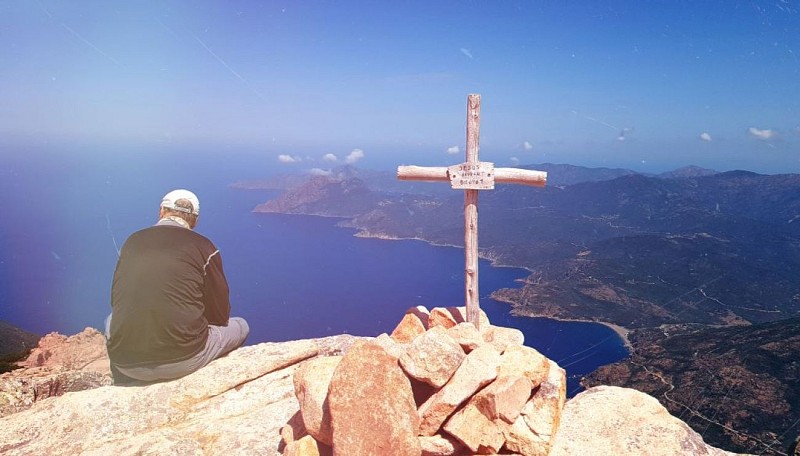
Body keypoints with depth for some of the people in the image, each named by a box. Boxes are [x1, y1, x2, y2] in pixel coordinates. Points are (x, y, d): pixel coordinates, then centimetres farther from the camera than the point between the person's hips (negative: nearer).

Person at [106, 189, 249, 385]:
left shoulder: (132, 241, 9)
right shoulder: (203, 246, -1)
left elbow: (116, 301, 20)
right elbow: (220, 315, 4)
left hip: (125, 362, 4)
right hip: (182, 360, -3)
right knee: (240, 326, 23)